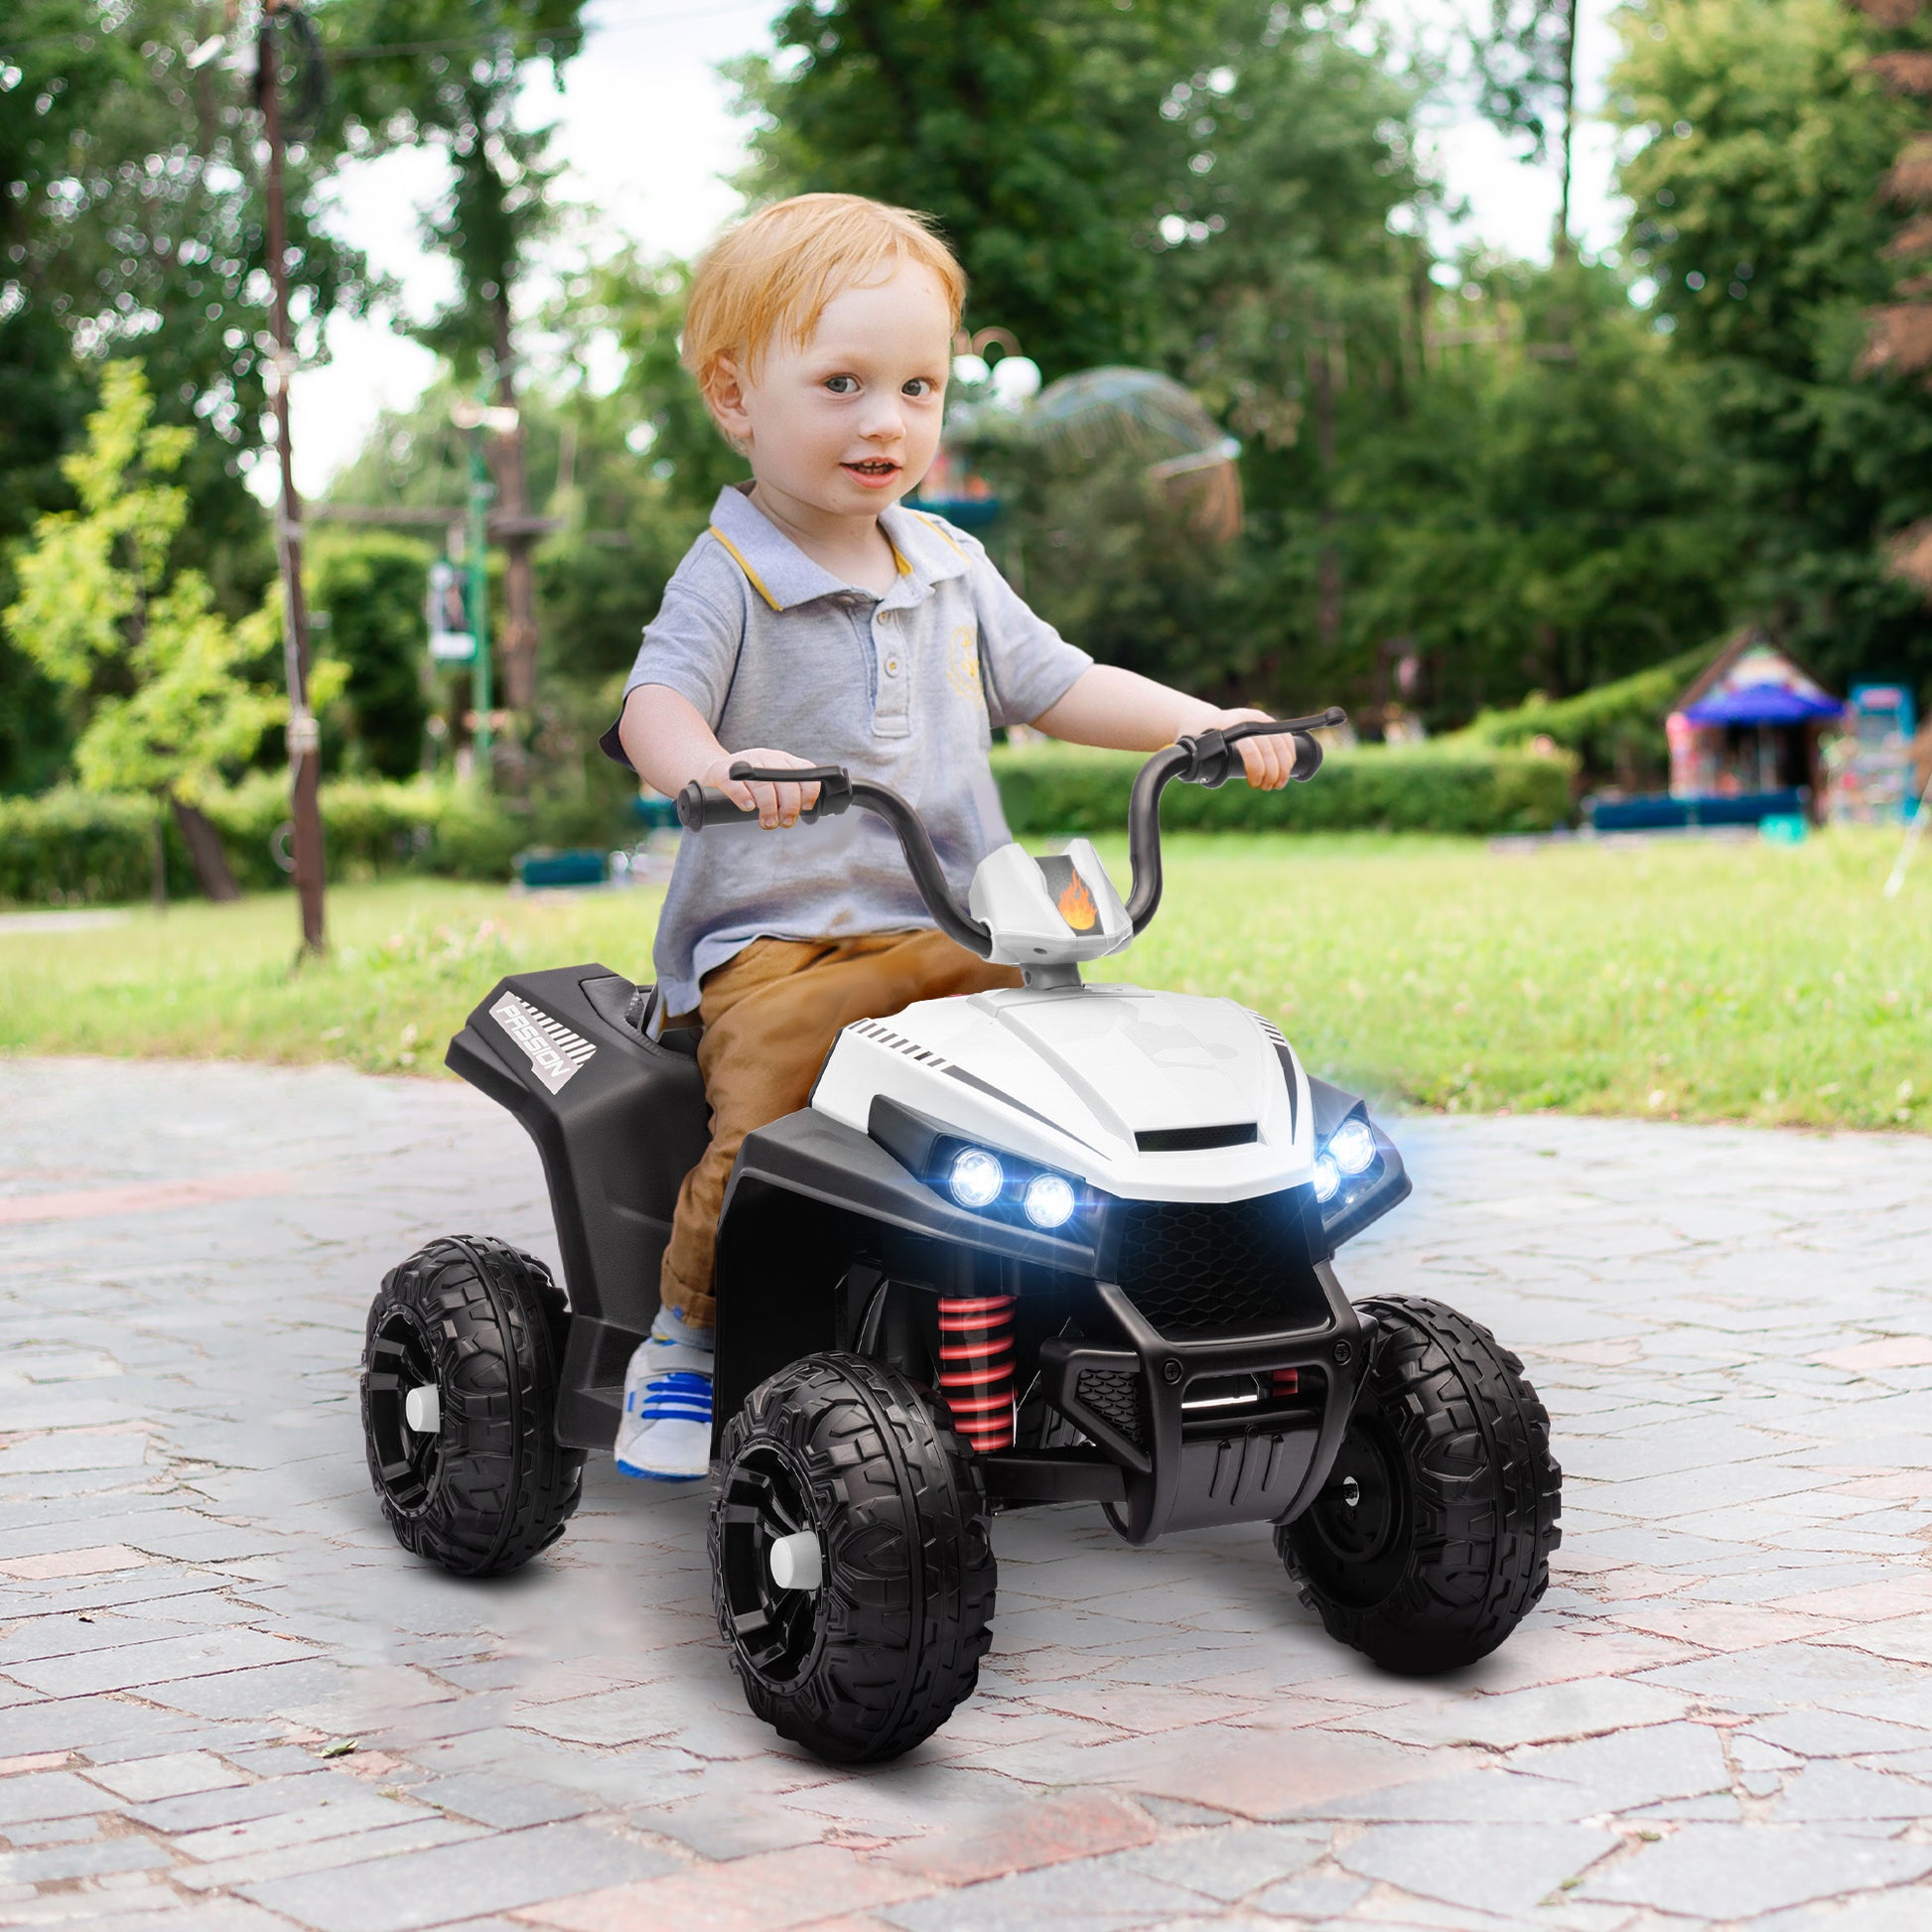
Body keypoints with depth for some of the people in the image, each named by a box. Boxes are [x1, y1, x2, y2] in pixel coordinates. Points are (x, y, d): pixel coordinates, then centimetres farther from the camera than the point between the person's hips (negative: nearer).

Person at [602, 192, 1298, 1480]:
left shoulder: (950, 569, 16)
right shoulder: (729, 577, -3)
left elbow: (1055, 684, 19)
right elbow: (654, 706, -18)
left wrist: (1204, 724, 5)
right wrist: (714, 768, -41)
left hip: (953, 936, 5)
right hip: (774, 942, -5)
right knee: (768, 1127, -24)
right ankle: (684, 1336, 0)